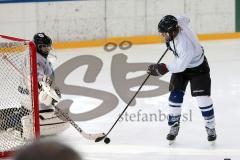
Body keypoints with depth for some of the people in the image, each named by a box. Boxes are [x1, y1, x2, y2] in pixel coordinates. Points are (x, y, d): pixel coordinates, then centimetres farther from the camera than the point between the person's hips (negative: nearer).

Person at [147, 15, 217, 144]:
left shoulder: (185, 45, -41)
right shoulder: (177, 23, -21)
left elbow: (180, 66, -32)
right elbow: (185, 19, 4)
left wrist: (164, 68, -31)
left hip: (197, 67, -7)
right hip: (180, 64, 7)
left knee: (203, 98, -9)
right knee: (175, 96, -1)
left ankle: (210, 128, 10)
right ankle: (174, 127, 11)